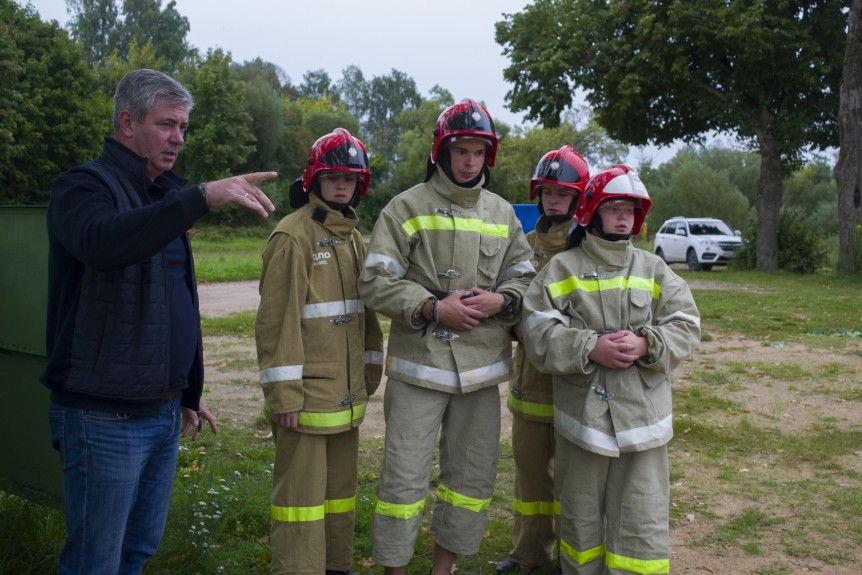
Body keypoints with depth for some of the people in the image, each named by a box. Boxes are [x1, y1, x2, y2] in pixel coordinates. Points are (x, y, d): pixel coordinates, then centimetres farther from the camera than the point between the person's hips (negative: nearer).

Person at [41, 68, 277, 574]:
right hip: (105, 418, -8)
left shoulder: (166, 196, 15)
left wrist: (190, 393, 22)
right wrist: (203, 197, -42)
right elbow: (104, 242, -36)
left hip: (164, 413, 8)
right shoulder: (85, 186, -10)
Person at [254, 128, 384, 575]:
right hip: (307, 392, -8)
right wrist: (283, 393, -18)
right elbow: (276, 318, -16)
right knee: (301, 493, -1)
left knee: (341, 487, 18)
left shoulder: (353, 238, 13)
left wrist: (370, 369, 16)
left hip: (346, 392, 8)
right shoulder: (293, 236, -12)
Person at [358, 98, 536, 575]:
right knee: (404, 478, -1)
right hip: (419, 364, -4)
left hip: (482, 367, 5)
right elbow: (374, 280, -8)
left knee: (472, 478, 13)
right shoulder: (407, 208, -3)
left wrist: (501, 300, -9)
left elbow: (523, 276, 14)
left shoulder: (502, 213, 11)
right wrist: (433, 307, -17)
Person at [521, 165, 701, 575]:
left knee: (642, 524, 2)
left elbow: (686, 327, 2)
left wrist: (646, 345, -16)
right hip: (581, 413, -1)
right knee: (581, 518, 13)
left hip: (643, 415, 1)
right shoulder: (562, 269, 2)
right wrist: (590, 347, -19)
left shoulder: (654, 270, 9)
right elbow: (539, 334, -6)